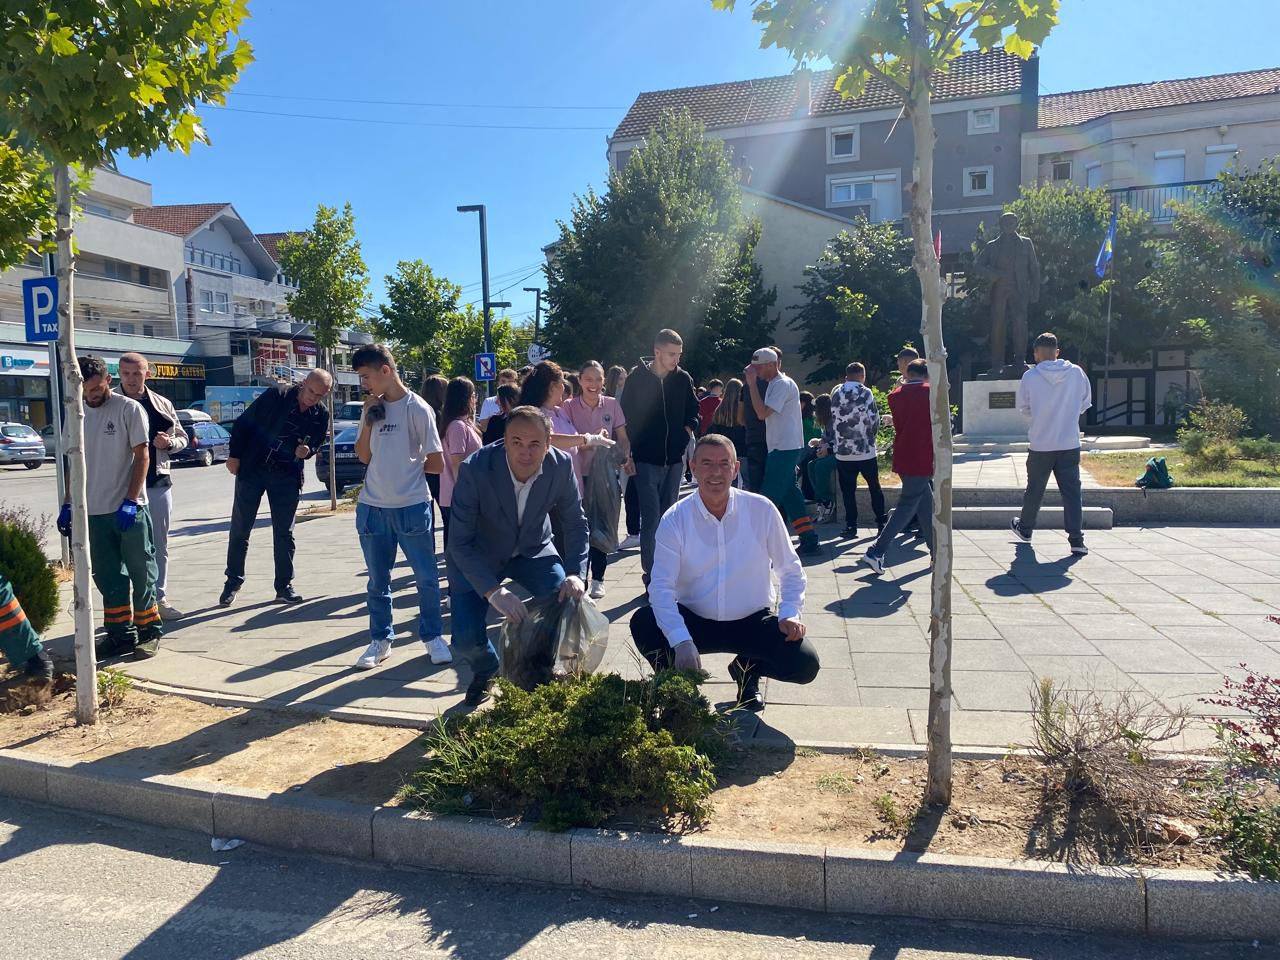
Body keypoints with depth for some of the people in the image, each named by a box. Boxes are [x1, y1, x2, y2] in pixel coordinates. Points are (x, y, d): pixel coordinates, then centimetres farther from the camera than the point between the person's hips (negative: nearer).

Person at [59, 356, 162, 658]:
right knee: (107, 577, 10)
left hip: (129, 509, -5)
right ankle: (120, 635, 20)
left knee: (140, 573, 3)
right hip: (93, 511, 5)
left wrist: (130, 501, -15)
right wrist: (67, 505, 13)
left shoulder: (129, 409, -6)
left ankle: (149, 631, 14)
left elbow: (141, 457, -8)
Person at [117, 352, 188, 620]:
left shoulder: (162, 404, 8)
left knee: (159, 545, 10)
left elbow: (182, 438, 14)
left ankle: (160, 598, 21)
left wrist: (169, 442, -6)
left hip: (158, 482, 3)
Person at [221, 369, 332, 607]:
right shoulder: (277, 396, -14)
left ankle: (284, 586, 15)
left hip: (287, 477, 2)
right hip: (252, 470, -2)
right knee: (240, 529, 5)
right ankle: (233, 581, 20)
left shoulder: (321, 415, -4)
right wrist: (235, 456, -7)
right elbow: (243, 423, -7)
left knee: (284, 533, 6)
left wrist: (307, 451, -12)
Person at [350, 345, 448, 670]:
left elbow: (437, 463, -8)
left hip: (412, 507, -5)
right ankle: (381, 639, 27)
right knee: (378, 581, 13)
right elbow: (364, 456, 6)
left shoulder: (417, 408, -10)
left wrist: (408, 466, 4)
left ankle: (433, 636, 21)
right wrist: (369, 420, -4)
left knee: (426, 578, 5)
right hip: (372, 508, 5)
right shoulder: (372, 407, 6)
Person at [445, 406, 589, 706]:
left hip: (533, 549, 3)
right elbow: (460, 543, -29)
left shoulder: (561, 465, -22)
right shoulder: (475, 470, -31)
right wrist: (493, 591, -41)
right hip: (478, 557, -2)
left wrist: (575, 573, -25)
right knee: (467, 638, -15)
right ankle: (486, 671, 24)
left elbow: (575, 524, -8)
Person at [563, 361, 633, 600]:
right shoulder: (569, 406, -2)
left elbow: (622, 437, 6)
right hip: (579, 472, -1)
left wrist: (626, 459, -11)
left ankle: (597, 578, 17)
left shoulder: (612, 405, 2)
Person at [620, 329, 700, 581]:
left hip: (674, 458, 4)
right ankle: (651, 574, -2)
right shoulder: (638, 378, -4)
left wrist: (687, 430, 4)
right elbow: (627, 415, 1)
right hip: (647, 459, -4)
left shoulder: (683, 378, 5)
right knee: (652, 518, -8)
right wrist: (629, 452, -2)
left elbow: (693, 410, 19)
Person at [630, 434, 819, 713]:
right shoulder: (675, 519, -11)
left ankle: (747, 670, 14)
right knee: (643, 623, -28)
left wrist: (790, 613, -15)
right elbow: (661, 586, -17)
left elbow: (790, 569, 2)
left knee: (805, 665, -21)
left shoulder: (762, 510, -8)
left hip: (753, 622, 1)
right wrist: (682, 642, -31)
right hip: (694, 622, -1)